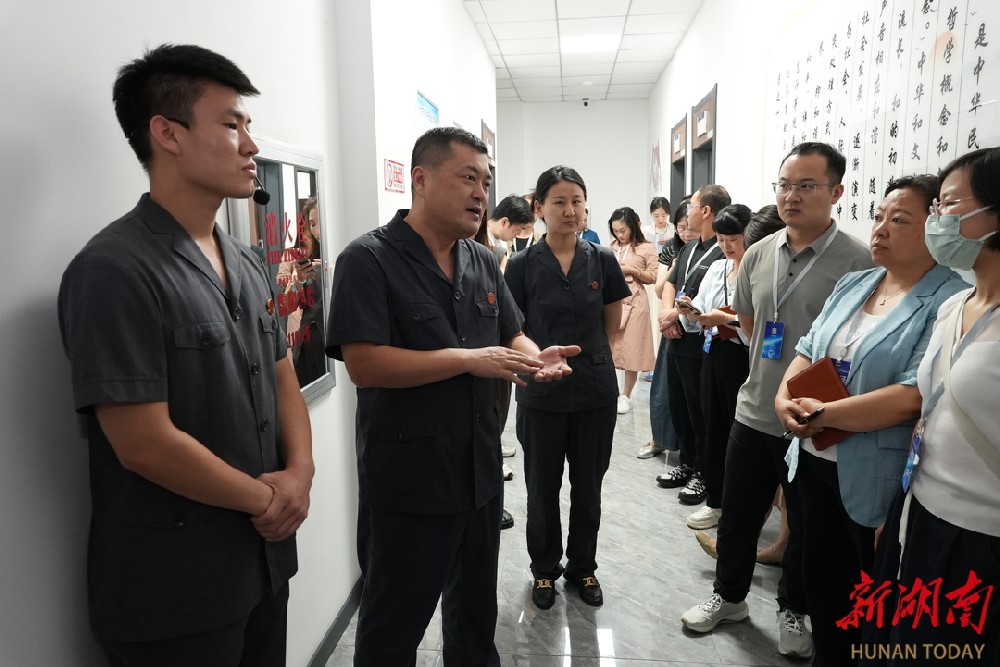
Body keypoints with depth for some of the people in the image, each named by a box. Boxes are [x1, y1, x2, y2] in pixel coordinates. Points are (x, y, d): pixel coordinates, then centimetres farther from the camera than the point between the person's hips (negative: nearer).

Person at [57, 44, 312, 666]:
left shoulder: (248, 265, 6)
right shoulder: (113, 271, -19)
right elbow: (146, 445, -22)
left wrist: (299, 474, -6)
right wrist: (263, 498, -10)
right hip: (174, 592, -7)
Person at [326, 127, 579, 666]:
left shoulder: (483, 263, 7)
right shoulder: (369, 259, -15)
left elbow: (511, 337, 15)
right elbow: (363, 364, -24)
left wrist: (536, 359, -9)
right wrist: (470, 360, -23)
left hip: (480, 472, 7)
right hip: (408, 484, -6)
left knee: (477, 610, 25)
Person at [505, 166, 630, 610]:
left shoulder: (603, 261, 0)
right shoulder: (523, 265, -6)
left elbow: (611, 327, 8)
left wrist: (579, 351, 6)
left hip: (595, 391, 2)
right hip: (541, 394, -2)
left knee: (588, 488, 14)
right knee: (543, 488, 12)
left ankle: (582, 567, 35)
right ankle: (544, 569, 33)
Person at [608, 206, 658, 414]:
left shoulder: (646, 248, -2)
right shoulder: (612, 247, 11)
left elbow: (653, 277, -1)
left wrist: (632, 270, -13)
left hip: (633, 302, -4)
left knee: (631, 349, 0)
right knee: (608, 346, 5)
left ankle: (626, 396, 11)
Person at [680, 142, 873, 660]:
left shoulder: (857, 261, -14)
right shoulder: (758, 254, 2)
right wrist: (773, 368, 9)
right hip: (754, 412, 4)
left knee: (807, 525, 16)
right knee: (737, 516, 17)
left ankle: (792, 611, 39)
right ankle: (729, 597, 39)